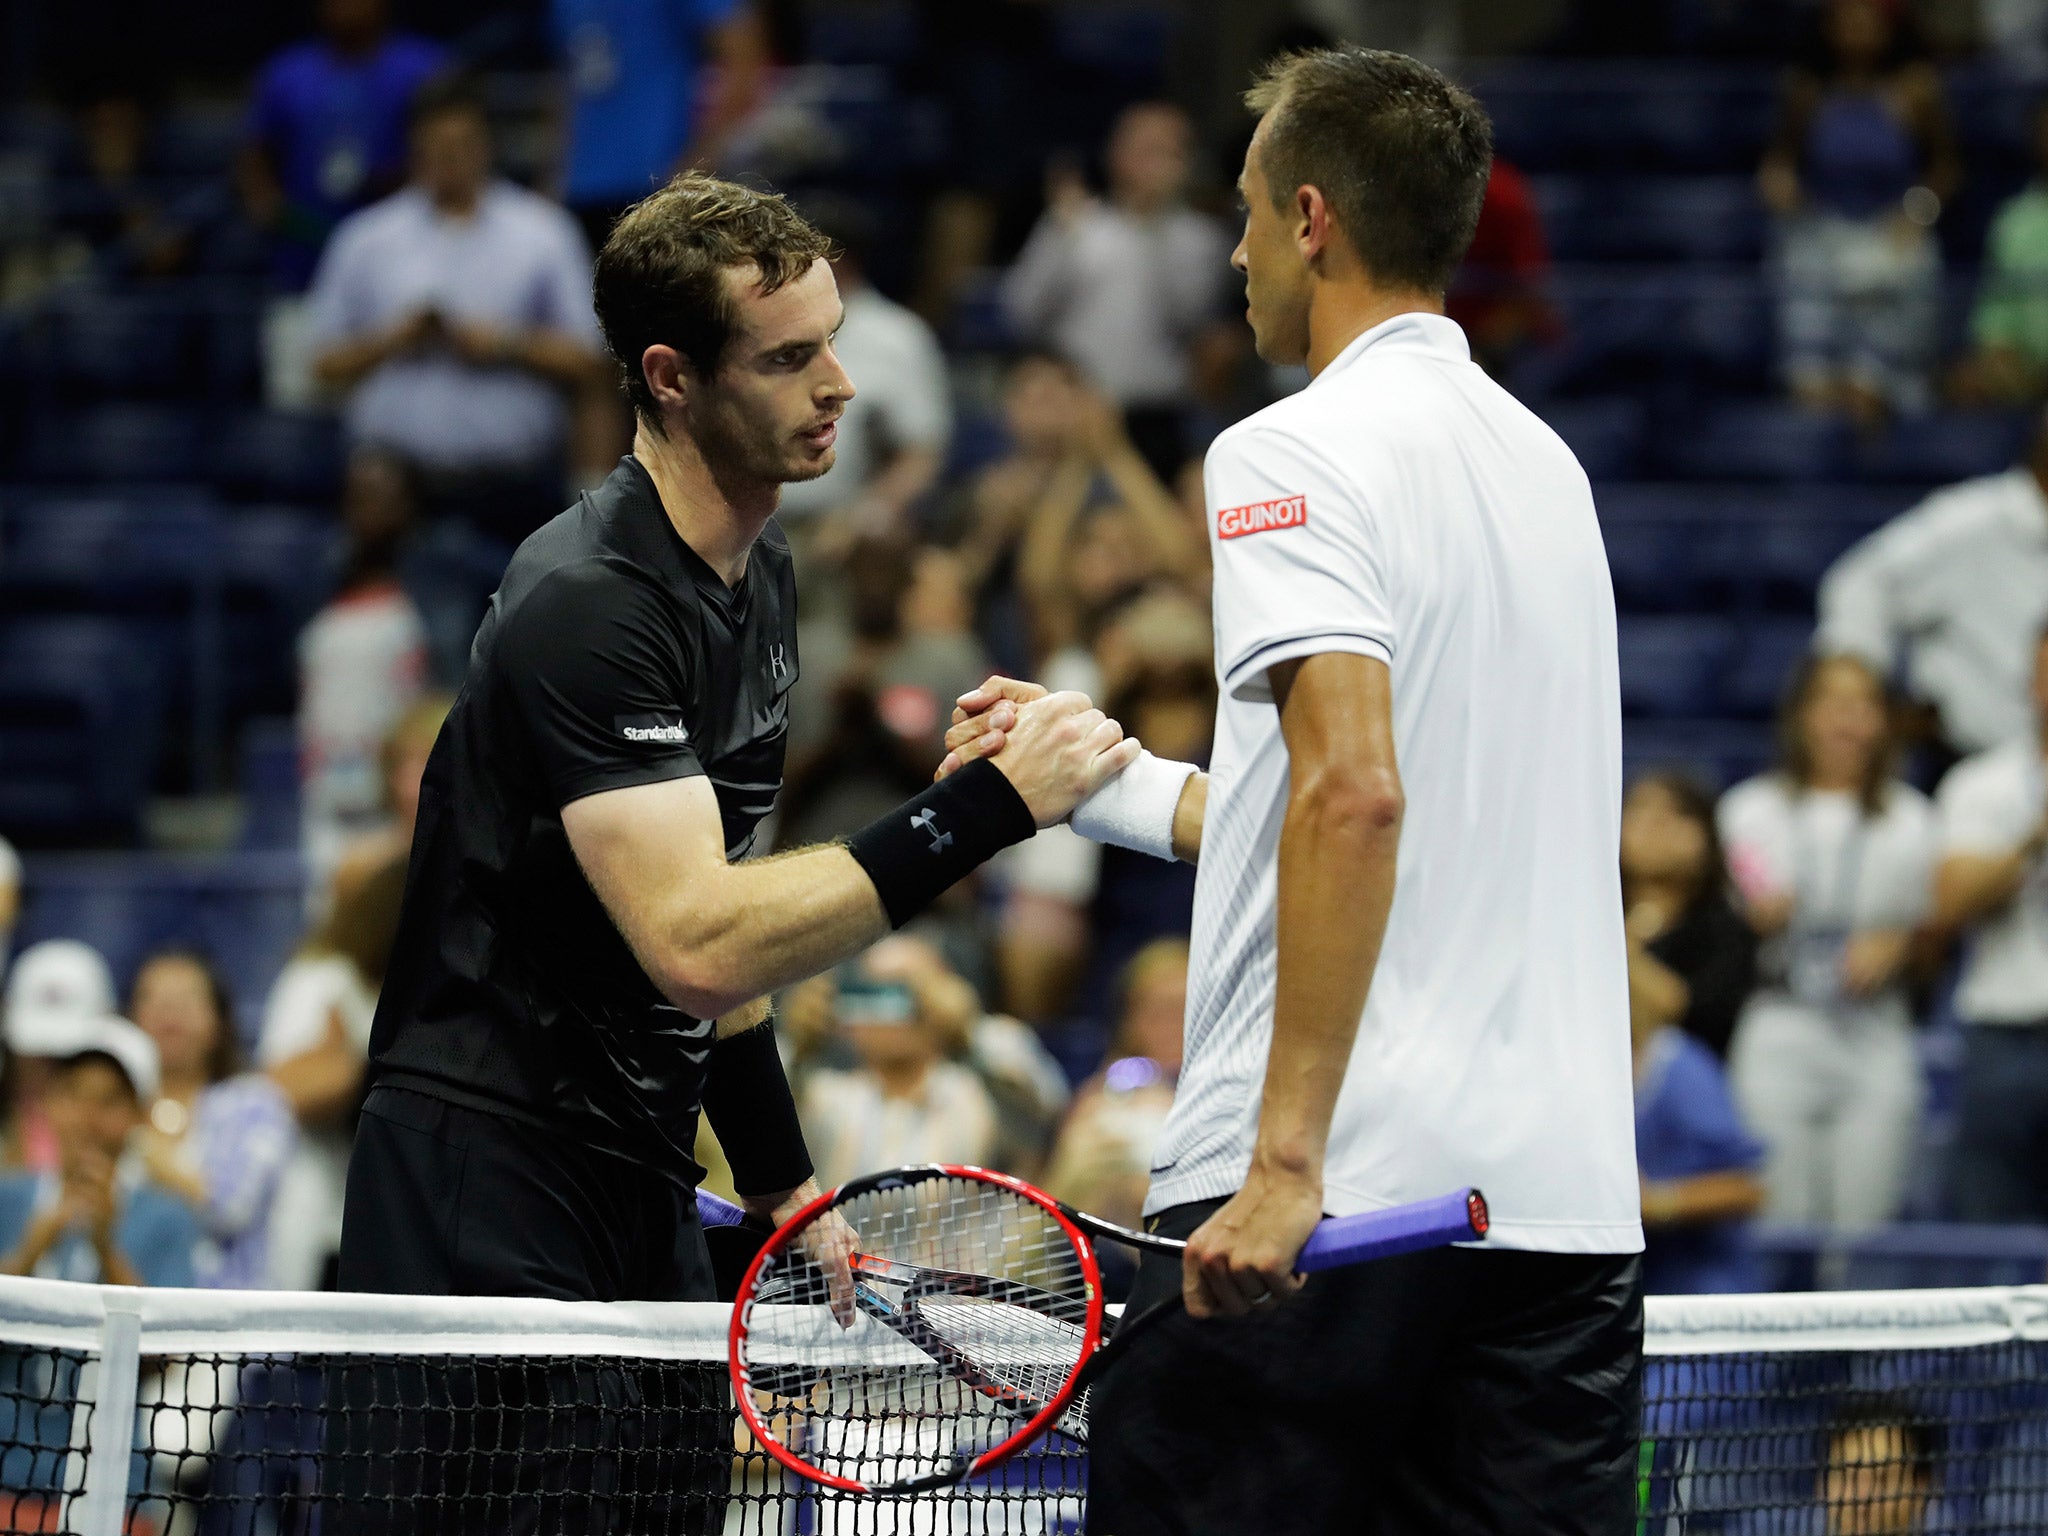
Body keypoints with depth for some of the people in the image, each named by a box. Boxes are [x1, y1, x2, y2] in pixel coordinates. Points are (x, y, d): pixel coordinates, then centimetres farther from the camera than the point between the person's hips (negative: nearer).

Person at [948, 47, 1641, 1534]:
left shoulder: (1296, 453, -7)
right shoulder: (1543, 463, 18)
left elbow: (1355, 794, -20)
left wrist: (1288, 1161, -23)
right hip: (1571, 1196, 7)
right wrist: (1095, 773, 33)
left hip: (1337, 1197, -7)